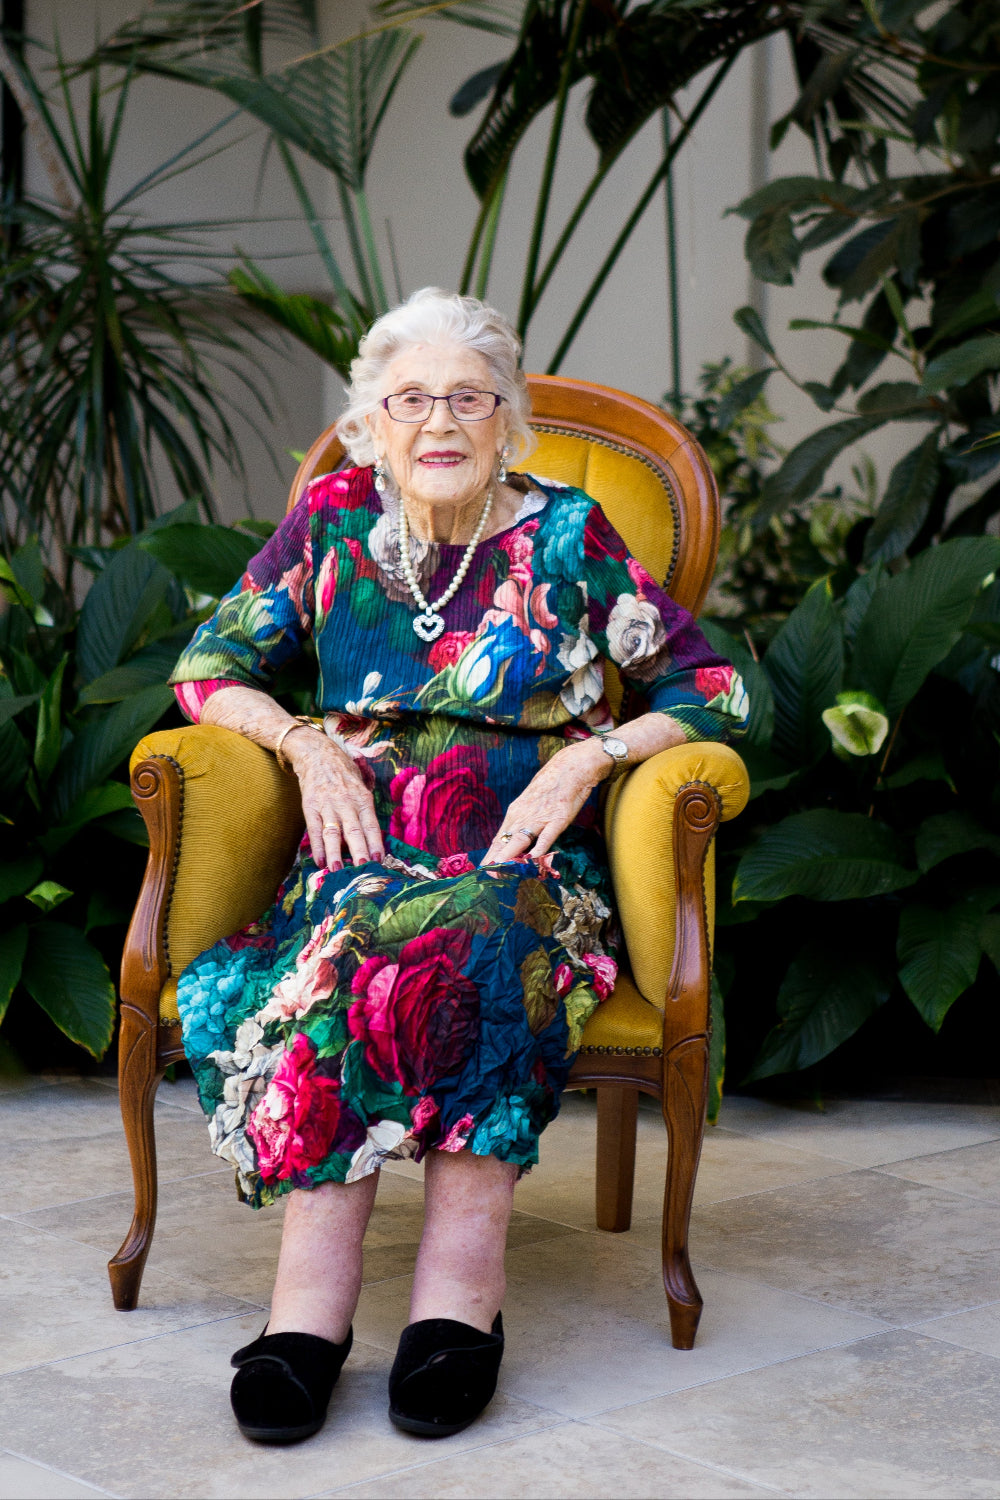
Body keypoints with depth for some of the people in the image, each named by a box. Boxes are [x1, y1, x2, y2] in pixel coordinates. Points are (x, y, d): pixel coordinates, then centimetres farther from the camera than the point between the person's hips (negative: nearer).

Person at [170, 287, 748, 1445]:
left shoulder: (566, 535, 7)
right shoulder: (335, 520, 12)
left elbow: (711, 691, 8)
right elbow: (205, 667, 15)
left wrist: (590, 755, -8)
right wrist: (306, 743, -2)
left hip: (525, 862, -1)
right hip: (365, 853, 1)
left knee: (470, 934, -37)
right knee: (350, 939, -36)